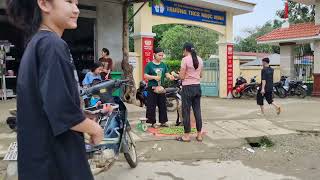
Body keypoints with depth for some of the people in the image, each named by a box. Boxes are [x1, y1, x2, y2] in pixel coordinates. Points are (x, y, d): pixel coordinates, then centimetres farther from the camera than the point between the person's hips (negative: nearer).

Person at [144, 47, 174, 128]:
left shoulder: (163, 65, 10)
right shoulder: (149, 65, -3)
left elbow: (167, 74, 6)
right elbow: (145, 75, -5)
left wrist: (170, 76, -17)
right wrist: (154, 77, -19)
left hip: (161, 88, 4)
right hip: (152, 88, -4)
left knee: (163, 105, 8)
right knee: (151, 106, -1)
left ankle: (163, 121, 18)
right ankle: (153, 122, 9)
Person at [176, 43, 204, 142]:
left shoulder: (185, 59, -11)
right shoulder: (200, 60, 9)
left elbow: (182, 76, -11)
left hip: (188, 87, -6)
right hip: (197, 87, 6)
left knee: (186, 111, 2)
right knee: (197, 111, 11)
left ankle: (187, 135, 7)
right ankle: (199, 134, 16)